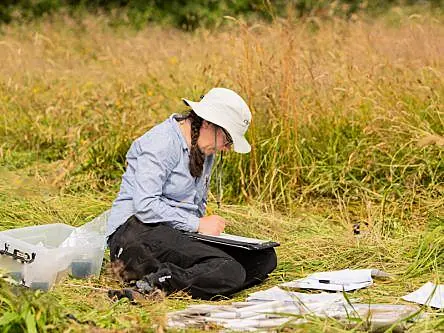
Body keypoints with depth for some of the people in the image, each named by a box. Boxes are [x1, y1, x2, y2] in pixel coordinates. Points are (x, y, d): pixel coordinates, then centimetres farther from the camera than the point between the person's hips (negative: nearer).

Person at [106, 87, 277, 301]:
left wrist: (209, 226, 6)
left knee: (264, 258, -12)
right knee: (230, 271, -29)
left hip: (179, 234, 10)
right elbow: (145, 205, -20)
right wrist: (198, 225, -16)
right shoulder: (162, 143, -11)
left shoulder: (205, 152, 18)